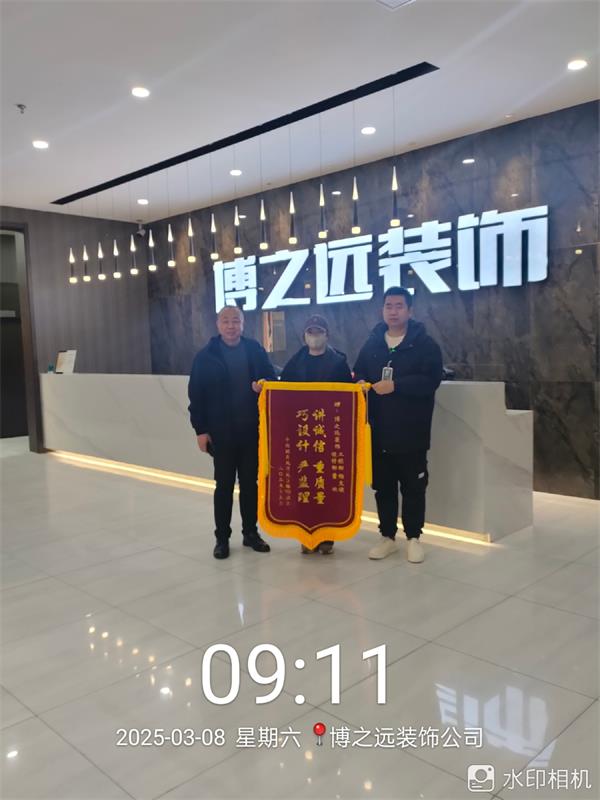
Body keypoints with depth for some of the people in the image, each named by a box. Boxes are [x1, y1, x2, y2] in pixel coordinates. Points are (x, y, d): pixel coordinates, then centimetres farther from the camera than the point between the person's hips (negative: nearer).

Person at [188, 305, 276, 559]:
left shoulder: (255, 351, 3)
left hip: (251, 430, 2)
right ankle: (222, 537, 17)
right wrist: (200, 429, -7)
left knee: (250, 482, 12)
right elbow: (196, 395, -3)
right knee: (224, 485, 6)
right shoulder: (205, 356, -3)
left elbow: (272, 380, 8)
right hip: (221, 432, -2)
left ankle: (250, 532, 25)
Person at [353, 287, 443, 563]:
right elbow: (358, 374, 14)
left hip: (411, 432, -4)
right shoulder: (371, 344, 10)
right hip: (378, 431, 4)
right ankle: (387, 537, 25)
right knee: (383, 486, 12)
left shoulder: (425, 344, -3)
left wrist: (395, 386, -21)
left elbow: (430, 381, -14)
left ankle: (414, 538, 21)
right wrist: (360, 383, -10)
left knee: (413, 487, 6)